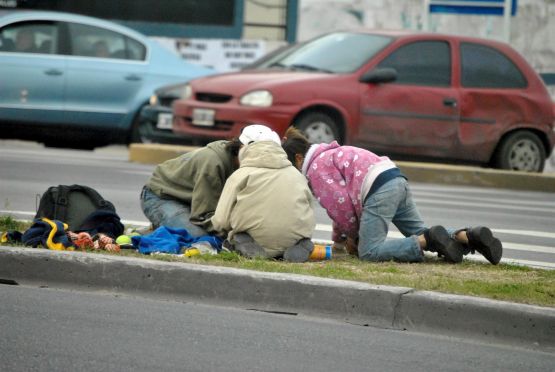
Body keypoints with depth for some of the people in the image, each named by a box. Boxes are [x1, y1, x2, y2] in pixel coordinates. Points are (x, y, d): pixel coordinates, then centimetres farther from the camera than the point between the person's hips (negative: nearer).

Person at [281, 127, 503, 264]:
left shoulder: (316, 168, 1)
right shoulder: (329, 155, 31)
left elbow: (340, 203, -6)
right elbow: (341, 204, 36)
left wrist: (351, 235, 9)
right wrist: (338, 238, 37)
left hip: (379, 190, -10)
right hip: (397, 181, 10)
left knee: (368, 252, -14)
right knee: (420, 235, 17)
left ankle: (431, 239, -27)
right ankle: (471, 236, -7)